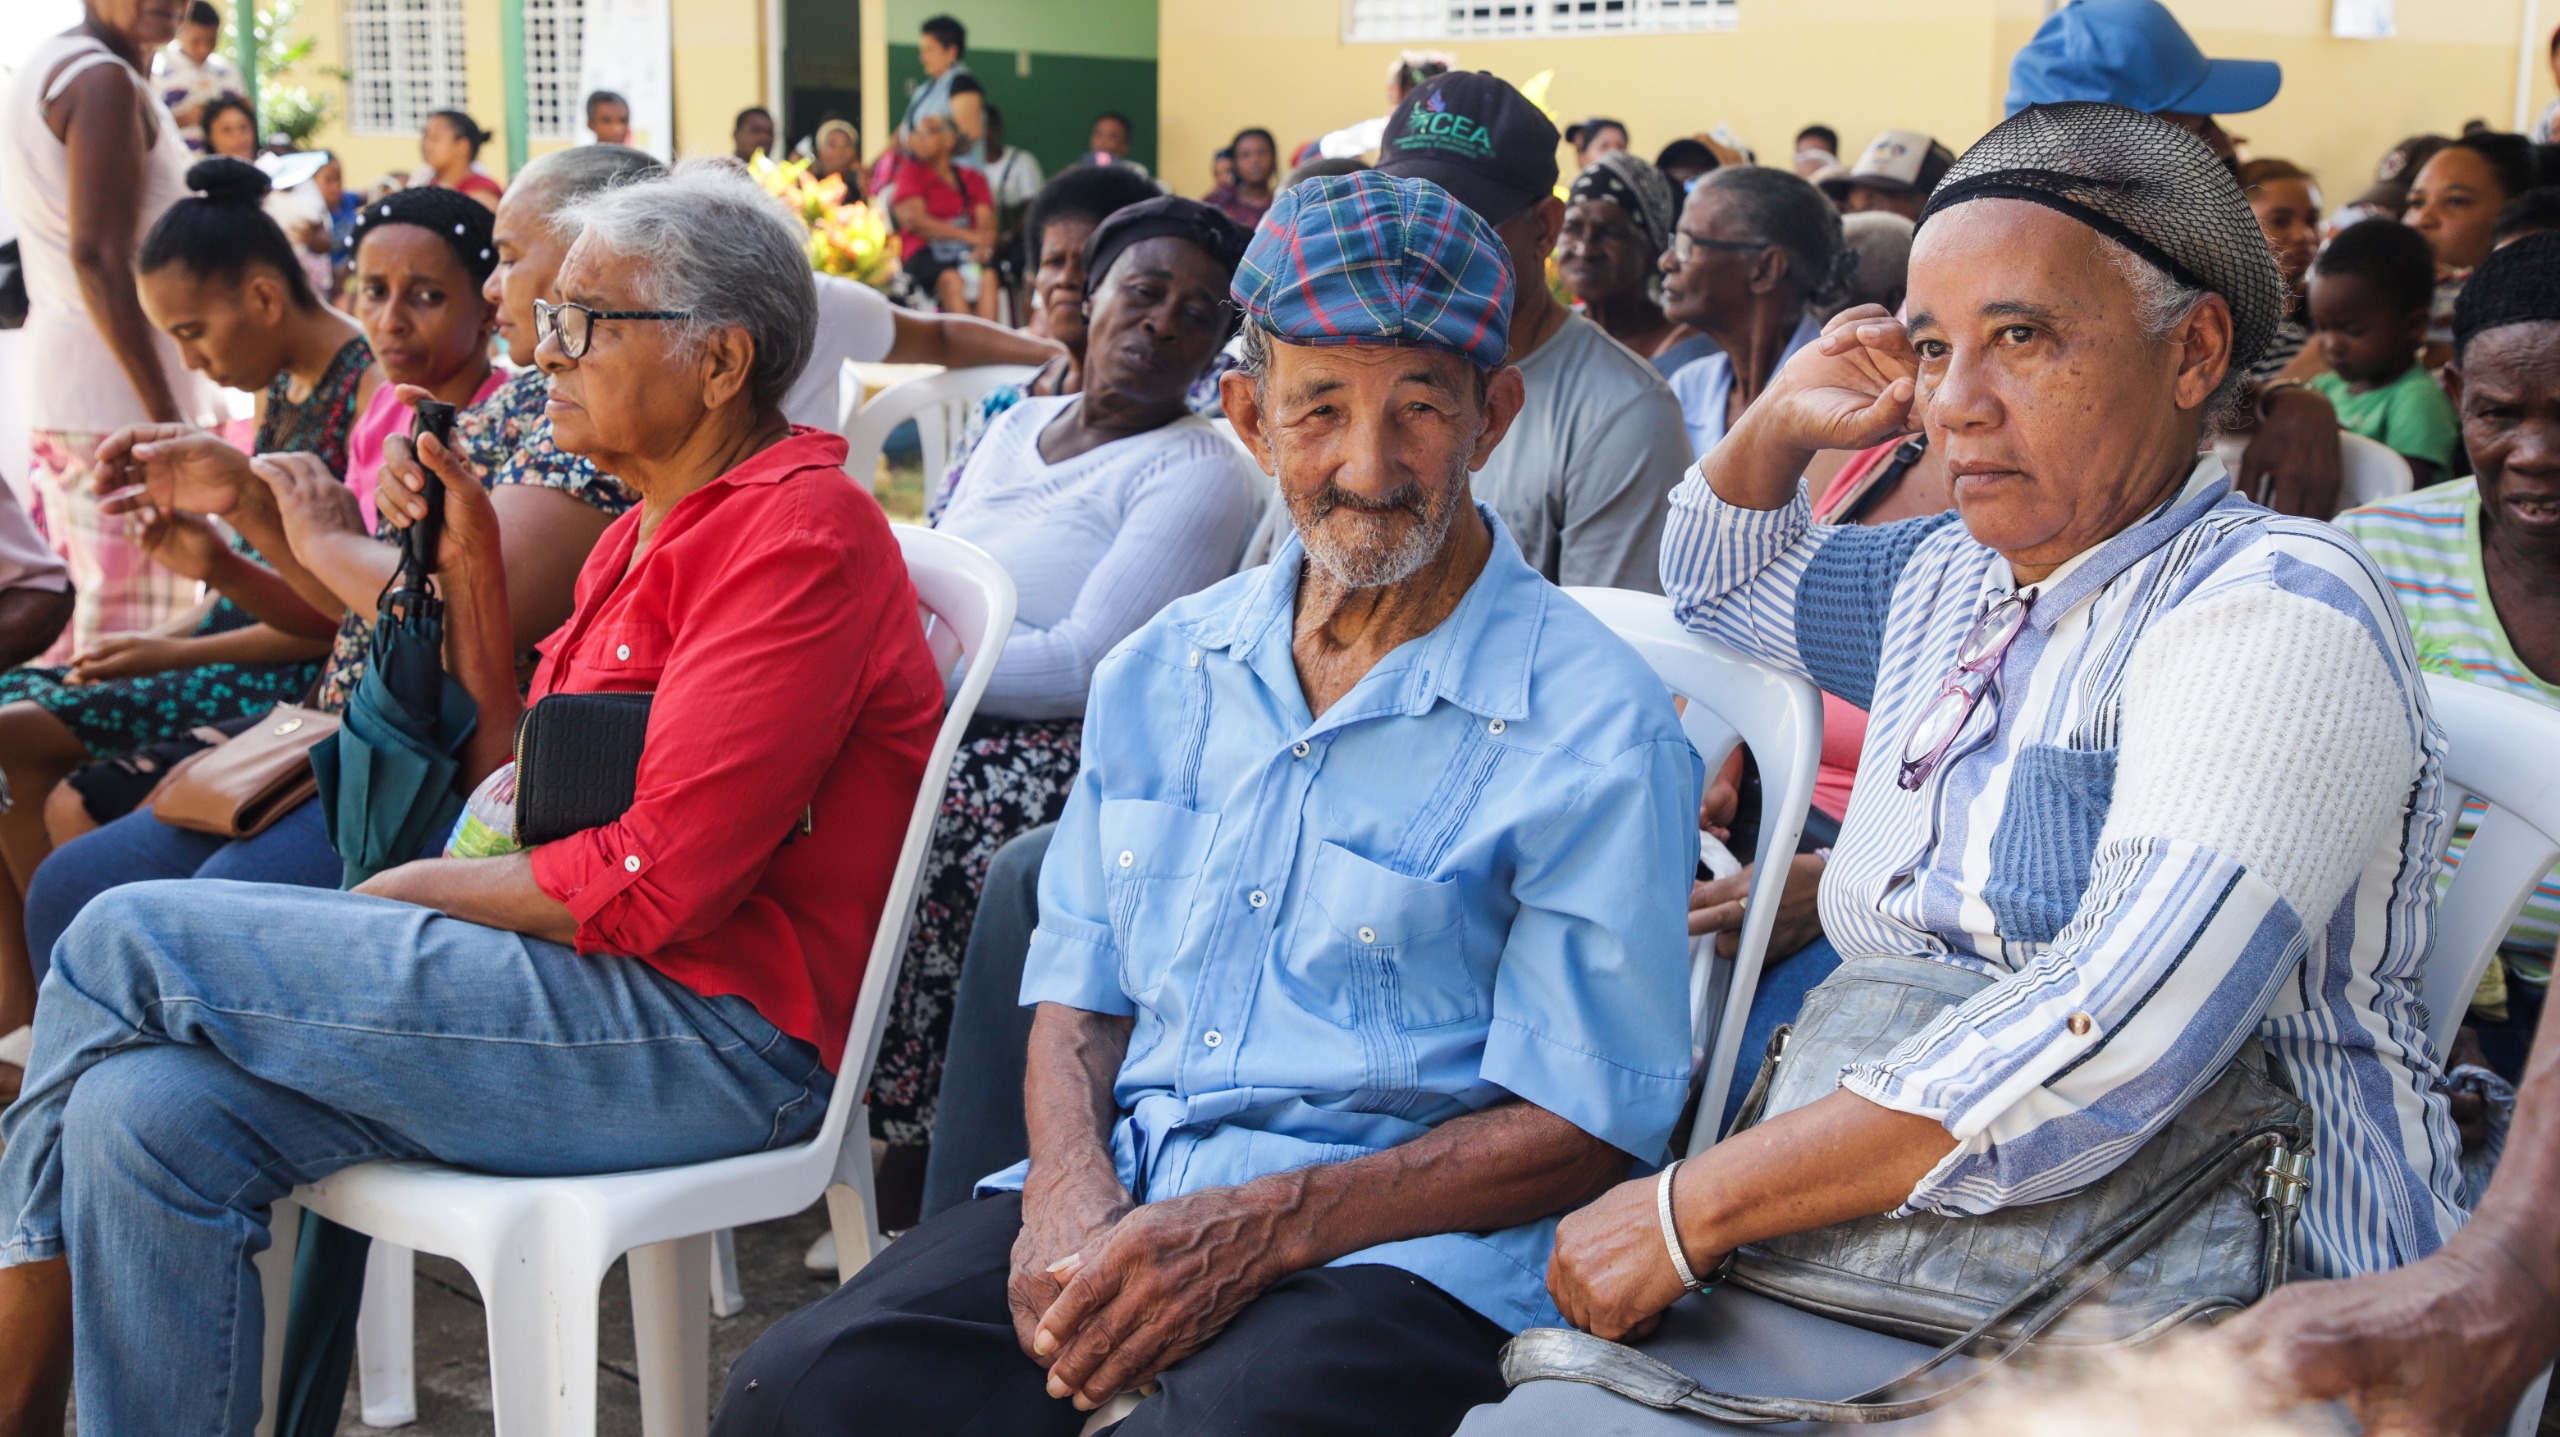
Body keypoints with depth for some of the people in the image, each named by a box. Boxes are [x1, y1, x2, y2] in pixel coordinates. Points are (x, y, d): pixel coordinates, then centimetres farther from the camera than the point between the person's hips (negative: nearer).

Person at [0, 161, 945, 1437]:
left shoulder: (801, 529, -12)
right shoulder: (640, 537, 20)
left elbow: (654, 885, -18)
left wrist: (412, 891, -4)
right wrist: (469, 567, 11)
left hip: (717, 1034, -9)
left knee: (126, 942, -11)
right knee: (151, 1116, -9)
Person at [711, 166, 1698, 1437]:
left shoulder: (1595, 728, -6)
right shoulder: (1157, 672, 13)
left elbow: (1582, 1124, -7)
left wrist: (1258, 1232, -18)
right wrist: (1068, 1194, -5)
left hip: (1396, 1241, -4)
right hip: (1123, 1197, 4)